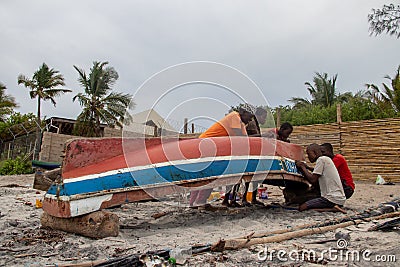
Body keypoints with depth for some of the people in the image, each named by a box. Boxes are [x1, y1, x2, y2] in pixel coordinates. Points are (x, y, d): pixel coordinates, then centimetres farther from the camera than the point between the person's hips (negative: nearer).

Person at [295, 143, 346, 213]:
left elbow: (312, 180, -14)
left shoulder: (321, 159, -10)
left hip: (332, 198, -10)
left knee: (302, 207, -12)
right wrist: (305, 168, 9)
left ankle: (332, 209, -15)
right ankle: (333, 207, 7)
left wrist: (302, 167, -3)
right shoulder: (326, 159, 19)